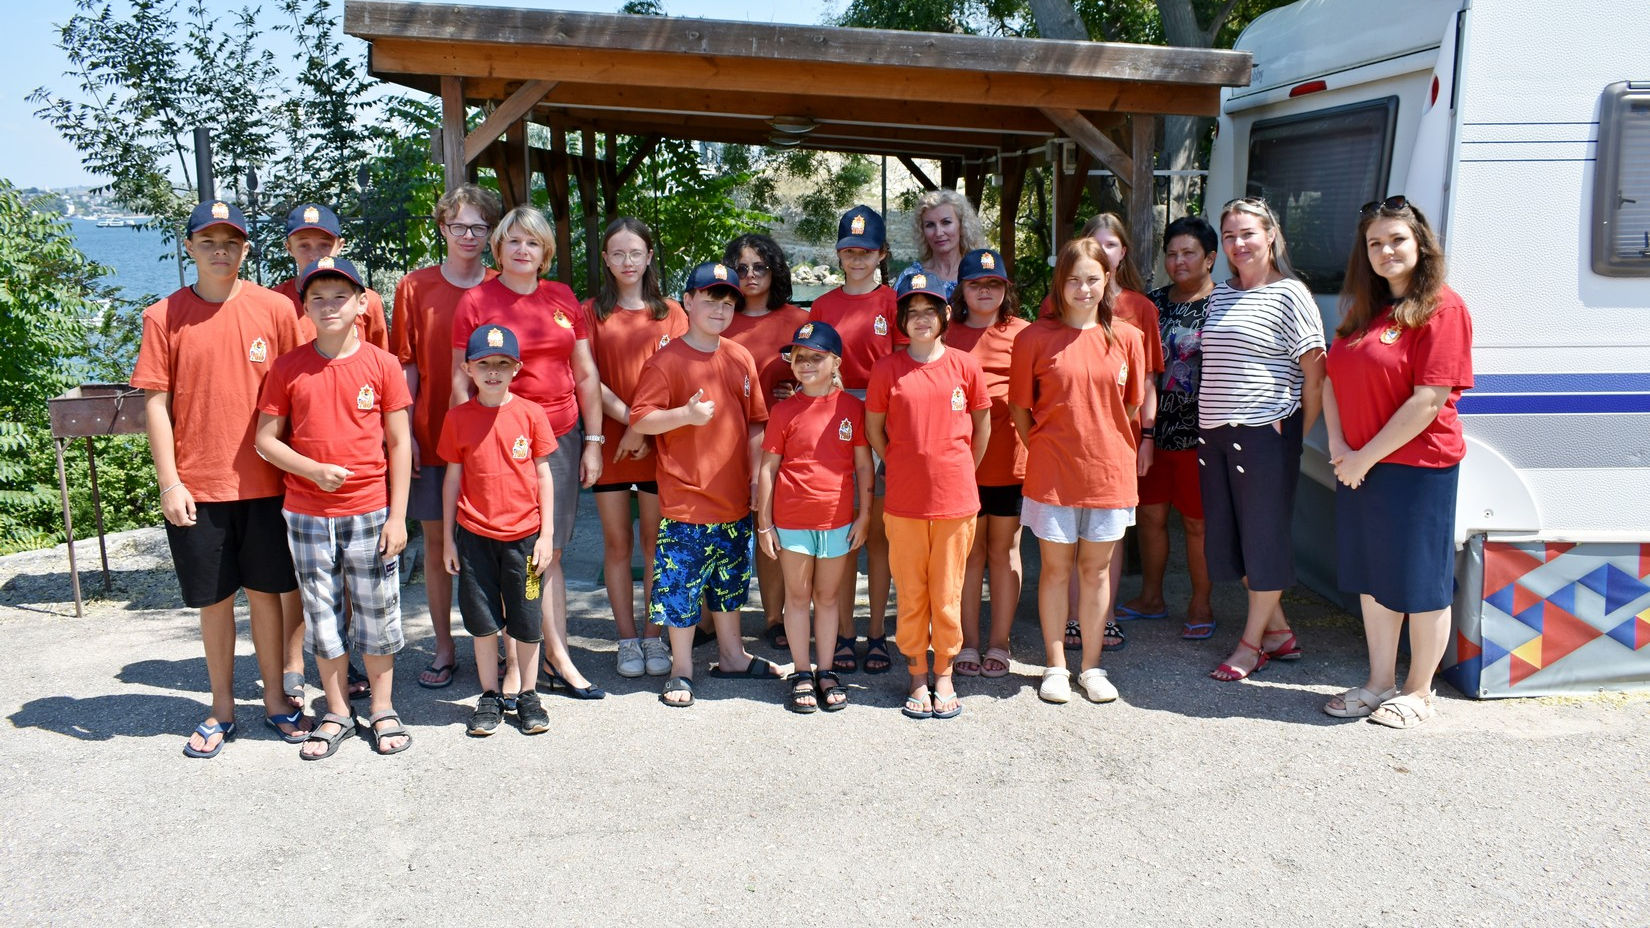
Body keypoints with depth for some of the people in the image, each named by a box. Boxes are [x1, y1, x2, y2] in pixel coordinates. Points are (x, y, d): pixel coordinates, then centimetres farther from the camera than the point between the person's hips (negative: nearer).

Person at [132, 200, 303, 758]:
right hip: (195, 486, 0)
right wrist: (168, 483, -6)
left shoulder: (274, 309, -1)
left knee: (266, 591, 9)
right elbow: (156, 403, 0)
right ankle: (221, 710, 24)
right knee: (213, 599, 10)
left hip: (264, 482, 0)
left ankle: (275, 700, 23)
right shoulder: (164, 316, 0)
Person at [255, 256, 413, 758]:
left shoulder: (382, 364, -2)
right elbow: (266, 440, 4)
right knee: (322, 616, 9)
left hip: (370, 513, -1)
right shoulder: (288, 367, 1)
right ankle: (337, 712, 23)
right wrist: (313, 470, -14)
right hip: (307, 514, 1)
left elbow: (399, 443, 0)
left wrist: (397, 516, -4)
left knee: (377, 613, 7)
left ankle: (383, 709, 22)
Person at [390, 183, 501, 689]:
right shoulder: (416, 287, 3)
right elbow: (406, 365, 3)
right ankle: (444, 650, 19)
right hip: (433, 437, 0)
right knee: (437, 543, 7)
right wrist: (405, 433, -4)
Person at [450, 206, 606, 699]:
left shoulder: (563, 298, 10)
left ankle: (558, 659, 15)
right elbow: (461, 382, -1)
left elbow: (586, 375, 11)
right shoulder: (476, 301, 0)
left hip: (560, 437, 3)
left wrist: (592, 442, 7)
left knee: (549, 552, 8)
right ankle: (514, 662, 11)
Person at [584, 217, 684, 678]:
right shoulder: (592, 312, 6)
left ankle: (653, 637, 15)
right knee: (617, 543, 5)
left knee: (656, 543, 4)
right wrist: (630, 417, -13)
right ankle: (627, 640, 14)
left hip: (659, 445, 0)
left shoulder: (671, 313, 7)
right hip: (609, 441, 0)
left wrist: (645, 429, -12)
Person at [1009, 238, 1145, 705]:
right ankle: (1056, 666, 20)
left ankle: (1092, 666, 23)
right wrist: (1042, 450, 1)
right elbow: (1019, 408, 2)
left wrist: (1098, 441, 7)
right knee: (1055, 569, 8)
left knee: (1096, 569, 11)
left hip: (1108, 470, 2)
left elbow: (1131, 405, 10)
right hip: (1052, 473, -2)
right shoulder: (1035, 337, -4)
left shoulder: (1126, 337, 2)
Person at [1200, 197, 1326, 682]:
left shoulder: (1289, 294, -7)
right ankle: (1279, 632, 25)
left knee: (1264, 536, 3)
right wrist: (1209, 421, 11)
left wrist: (1297, 433, -6)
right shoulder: (1220, 295, 13)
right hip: (1213, 431, 7)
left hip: (1265, 432, -7)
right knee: (1228, 537, 11)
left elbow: (1315, 372, -8)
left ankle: (1251, 644, 14)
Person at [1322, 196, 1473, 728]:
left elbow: (1428, 401, -18)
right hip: (1358, 467, 7)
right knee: (1373, 578, 15)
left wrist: (1365, 457, -15)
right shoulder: (1364, 311, 12)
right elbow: (1332, 378, 10)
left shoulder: (1442, 309, -12)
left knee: (1421, 583, 5)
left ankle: (1419, 692, 21)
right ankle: (1380, 683, 29)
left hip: (1418, 465, -7)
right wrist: (1338, 446, -6)